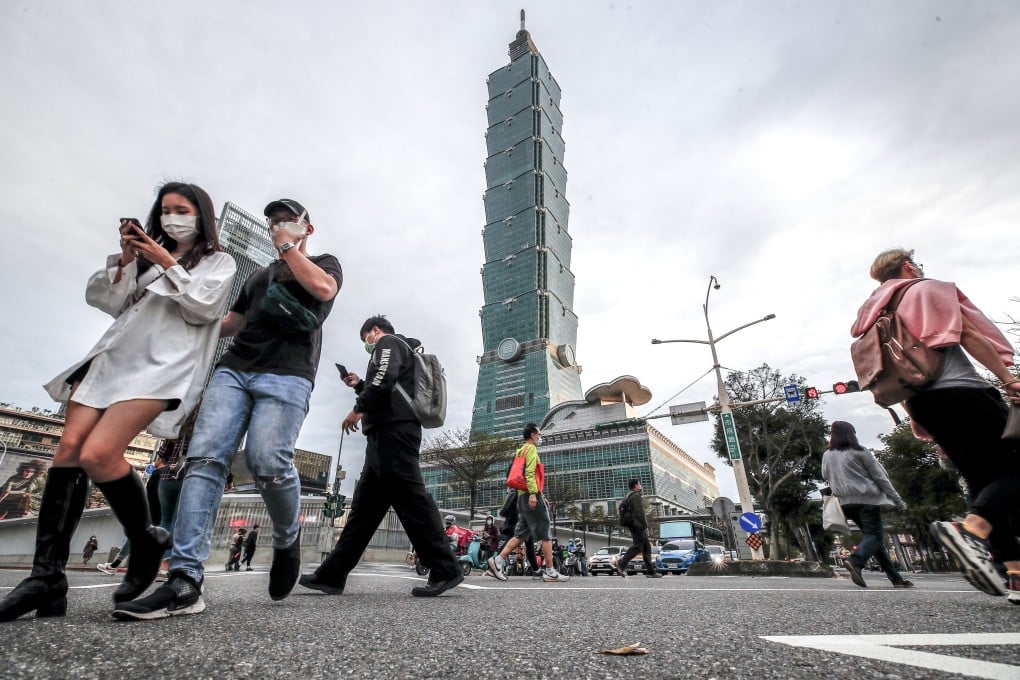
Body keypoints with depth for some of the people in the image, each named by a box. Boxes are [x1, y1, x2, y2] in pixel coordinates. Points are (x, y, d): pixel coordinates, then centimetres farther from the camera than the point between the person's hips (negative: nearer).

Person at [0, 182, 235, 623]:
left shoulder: (219, 262, 13)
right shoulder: (147, 256, 28)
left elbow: (202, 307, -3)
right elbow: (101, 299, 19)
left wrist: (168, 264, -6)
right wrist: (124, 261, 5)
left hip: (161, 365, -6)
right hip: (111, 356, 6)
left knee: (98, 453, -21)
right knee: (69, 449, -9)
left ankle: (146, 543, -2)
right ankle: (46, 577, -6)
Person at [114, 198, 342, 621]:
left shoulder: (325, 263, 18)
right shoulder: (259, 276, 34)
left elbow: (323, 289, -7)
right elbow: (228, 324, 34)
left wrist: (289, 247, 4)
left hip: (287, 375, -5)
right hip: (233, 369, 6)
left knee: (267, 460, -23)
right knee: (205, 459, -13)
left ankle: (287, 541, 4)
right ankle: (185, 582, -15)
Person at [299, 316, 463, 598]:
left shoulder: (389, 343, 5)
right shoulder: (400, 350, 34)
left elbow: (384, 377, -17)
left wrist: (358, 408, -14)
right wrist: (360, 386, 28)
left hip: (393, 432, -11)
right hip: (392, 437, 11)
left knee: (411, 499, -14)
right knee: (364, 506, 8)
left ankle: (445, 570, -13)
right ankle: (331, 575, 12)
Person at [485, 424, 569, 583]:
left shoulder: (521, 451, 24)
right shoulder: (531, 449, -6)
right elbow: (529, 472, -19)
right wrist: (533, 493, -26)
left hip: (522, 496, 10)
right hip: (531, 495, -9)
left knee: (521, 533, 8)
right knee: (546, 534, -4)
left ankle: (498, 560, 0)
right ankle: (550, 572, -1)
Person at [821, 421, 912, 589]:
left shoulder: (827, 455, 7)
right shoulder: (859, 451, -3)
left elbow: (825, 476, 16)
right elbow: (879, 476, -1)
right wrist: (897, 500, 4)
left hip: (846, 502, 5)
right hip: (866, 498, -5)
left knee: (871, 535, 12)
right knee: (875, 535, -8)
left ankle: (895, 577, 13)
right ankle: (855, 561, -33)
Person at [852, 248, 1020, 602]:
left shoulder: (878, 315, 23)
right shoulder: (928, 288, 4)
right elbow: (968, 334, -8)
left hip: (923, 401, 7)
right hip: (960, 391, -7)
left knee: (983, 481, 11)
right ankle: (969, 529, -30)